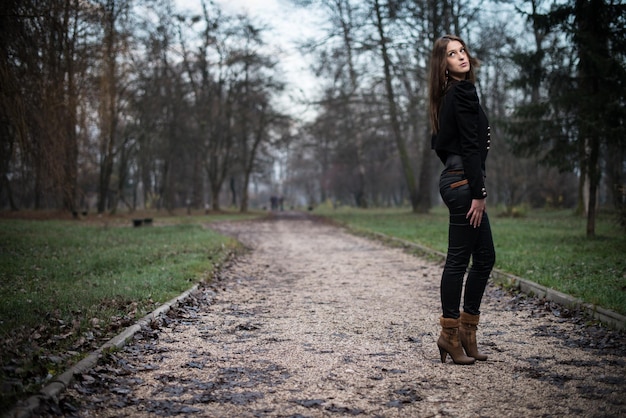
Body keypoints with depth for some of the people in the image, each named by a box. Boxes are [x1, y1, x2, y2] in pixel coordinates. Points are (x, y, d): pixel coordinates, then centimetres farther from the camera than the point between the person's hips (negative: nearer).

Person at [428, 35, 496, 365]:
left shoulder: (450, 94, 18)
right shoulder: (463, 92, -11)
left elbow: (440, 144, 23)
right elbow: (469, 147, -17)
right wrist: (478, 193, -18)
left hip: (454, 179, 10)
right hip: (464, 182, -10)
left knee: (485, 257, 13)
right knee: (459, 259, -4)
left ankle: (466, 331, 19)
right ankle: (451, 335, 5)